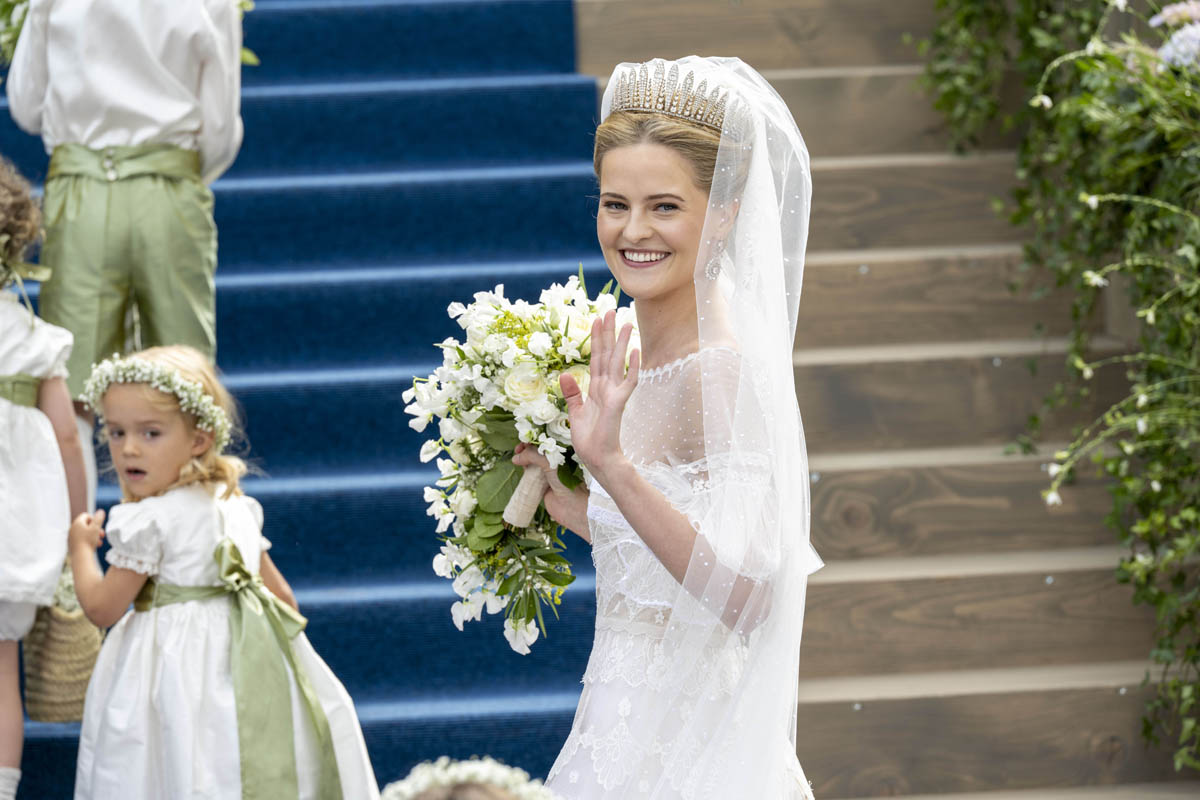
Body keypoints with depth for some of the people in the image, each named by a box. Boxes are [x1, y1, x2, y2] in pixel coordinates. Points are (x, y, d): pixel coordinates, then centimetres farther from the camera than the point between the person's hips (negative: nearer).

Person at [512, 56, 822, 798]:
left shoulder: (725, 367, -16)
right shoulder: (644, 362, 9)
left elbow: (745, 593, -25)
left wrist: (613, 466, -31)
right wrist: (580, 510, 8)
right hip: (625, 730, 8)